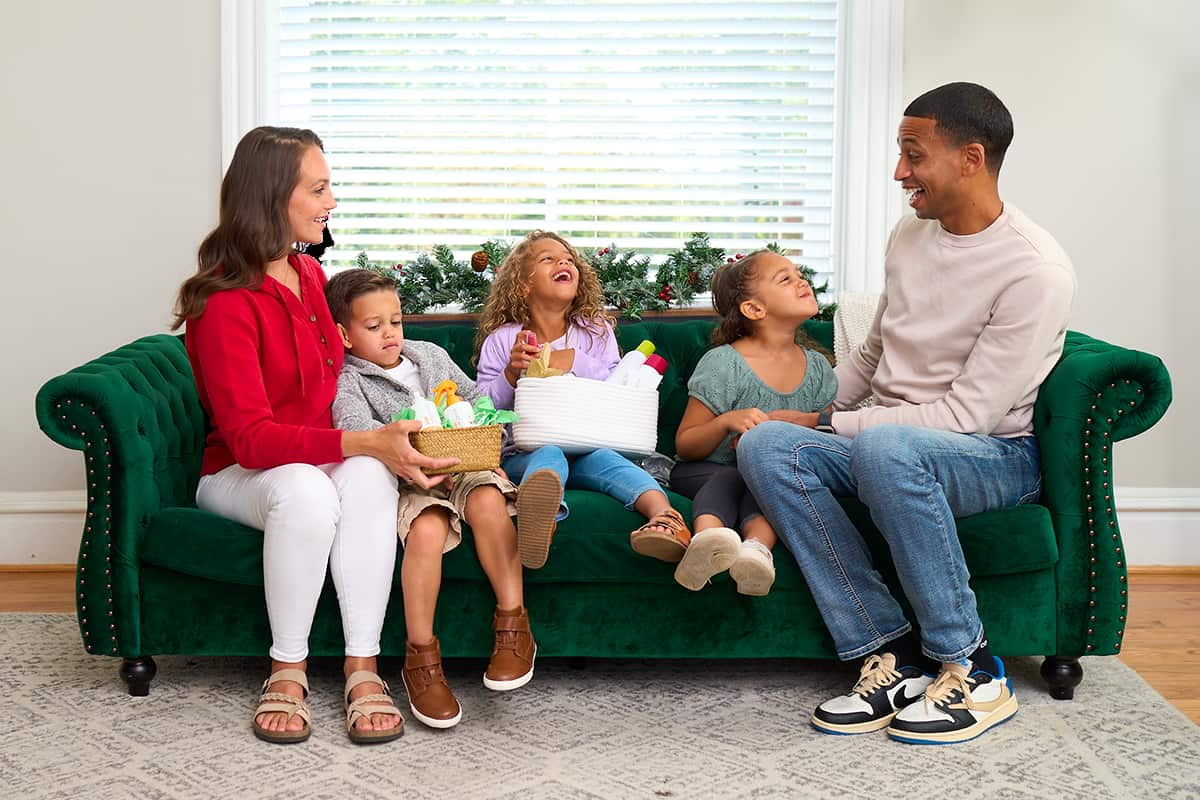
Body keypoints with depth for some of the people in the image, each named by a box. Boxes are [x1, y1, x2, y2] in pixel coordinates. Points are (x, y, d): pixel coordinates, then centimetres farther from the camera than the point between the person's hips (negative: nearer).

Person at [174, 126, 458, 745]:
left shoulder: (310, 275, 7)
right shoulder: (226, 303, -18)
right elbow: (251, 438, -25)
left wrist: (383, 441, 3)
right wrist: (366, 441, -34)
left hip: (319, 457, 5)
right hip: (240, 474, -5)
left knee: (368, 474, -31)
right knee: (304, 489, -39)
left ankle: (362, 670, -28)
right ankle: (287, 671, -20)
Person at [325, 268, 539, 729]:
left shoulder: (431, 355, 21)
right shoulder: (349, 384, 4)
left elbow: (477, 402, 25)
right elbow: (353, 426, -18)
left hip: (465, 467, 4)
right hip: (411, 483, -3)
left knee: (487, 500, -31)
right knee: (427, 527, -35)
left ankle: (513, 625, -25)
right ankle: (421, 657, -24)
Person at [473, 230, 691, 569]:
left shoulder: (596, 331, 17)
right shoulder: (500, 340, 11)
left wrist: (576, 362, -7)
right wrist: (510, 374, -11)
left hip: (585, 445, 2)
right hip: (522, 450, -2)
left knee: (604, 459, -33)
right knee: (548, 455, -37)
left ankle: (662, 513, -62)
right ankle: (537, 514, -75)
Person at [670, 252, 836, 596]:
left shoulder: (817, 368, 6)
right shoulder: (723, 364, -8)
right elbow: (685, 446, -5)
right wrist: (727, 422, -25)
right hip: (703, 472, -3)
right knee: (727, 478, -37)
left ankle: (757, 546, -57)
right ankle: (707, 536, -65)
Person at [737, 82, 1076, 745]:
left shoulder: (1035, 269, -16)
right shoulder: (910, 234, 9)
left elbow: (967, 415, -20)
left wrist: (825, 428, -18)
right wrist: (811, 410, 12)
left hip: (998, 455, -7)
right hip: (895, 438, 7)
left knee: (884, 445, -41)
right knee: (762, 447, -22)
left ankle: (973, 672, -24)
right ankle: (893, 658, -22)